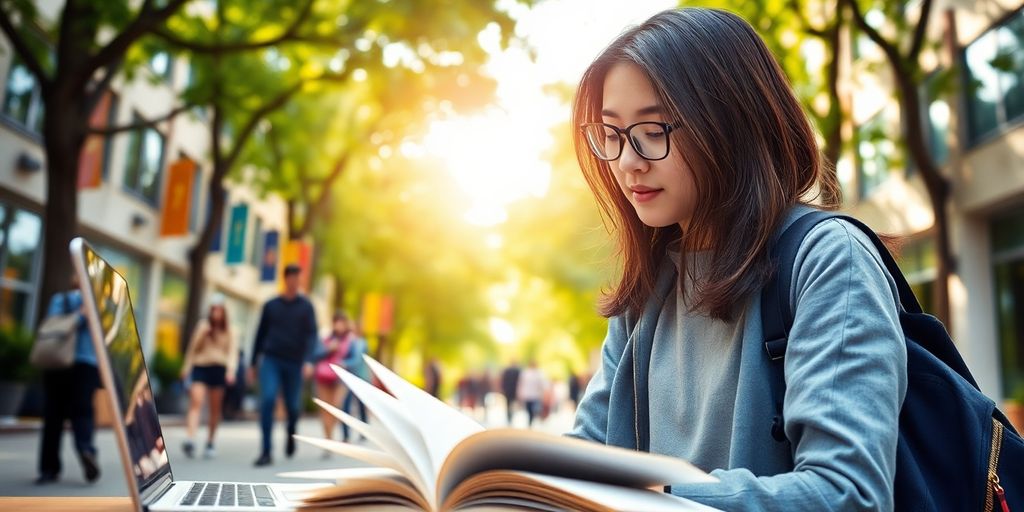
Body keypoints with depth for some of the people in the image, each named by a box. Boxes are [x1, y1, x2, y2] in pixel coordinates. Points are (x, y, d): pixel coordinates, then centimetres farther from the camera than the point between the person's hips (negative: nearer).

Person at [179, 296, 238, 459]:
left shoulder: (229, 333, 9)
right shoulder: (202, 327, 9)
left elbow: (233, 352, 2)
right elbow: (192, 348, 12)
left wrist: (231, 369, -14)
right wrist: (187, 367, 6)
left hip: (219, 369, 1)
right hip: (200, 367, -1)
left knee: (215, 408, 6)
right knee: (196, 402, -18)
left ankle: (210, 442, 19)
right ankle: (189, 439, -31)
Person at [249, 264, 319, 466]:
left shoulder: (306, 306, 3)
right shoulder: (270, 305, 8)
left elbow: (311, 335, -5)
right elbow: (261, 334, 13)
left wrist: (309, 361, -19)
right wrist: (253, 363, 13)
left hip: (294, 363, 0)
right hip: (270, 360, 0)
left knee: (292, 406, 5)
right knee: (267, 400, -16)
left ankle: (291, 434, 38)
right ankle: (266, 452, -12)